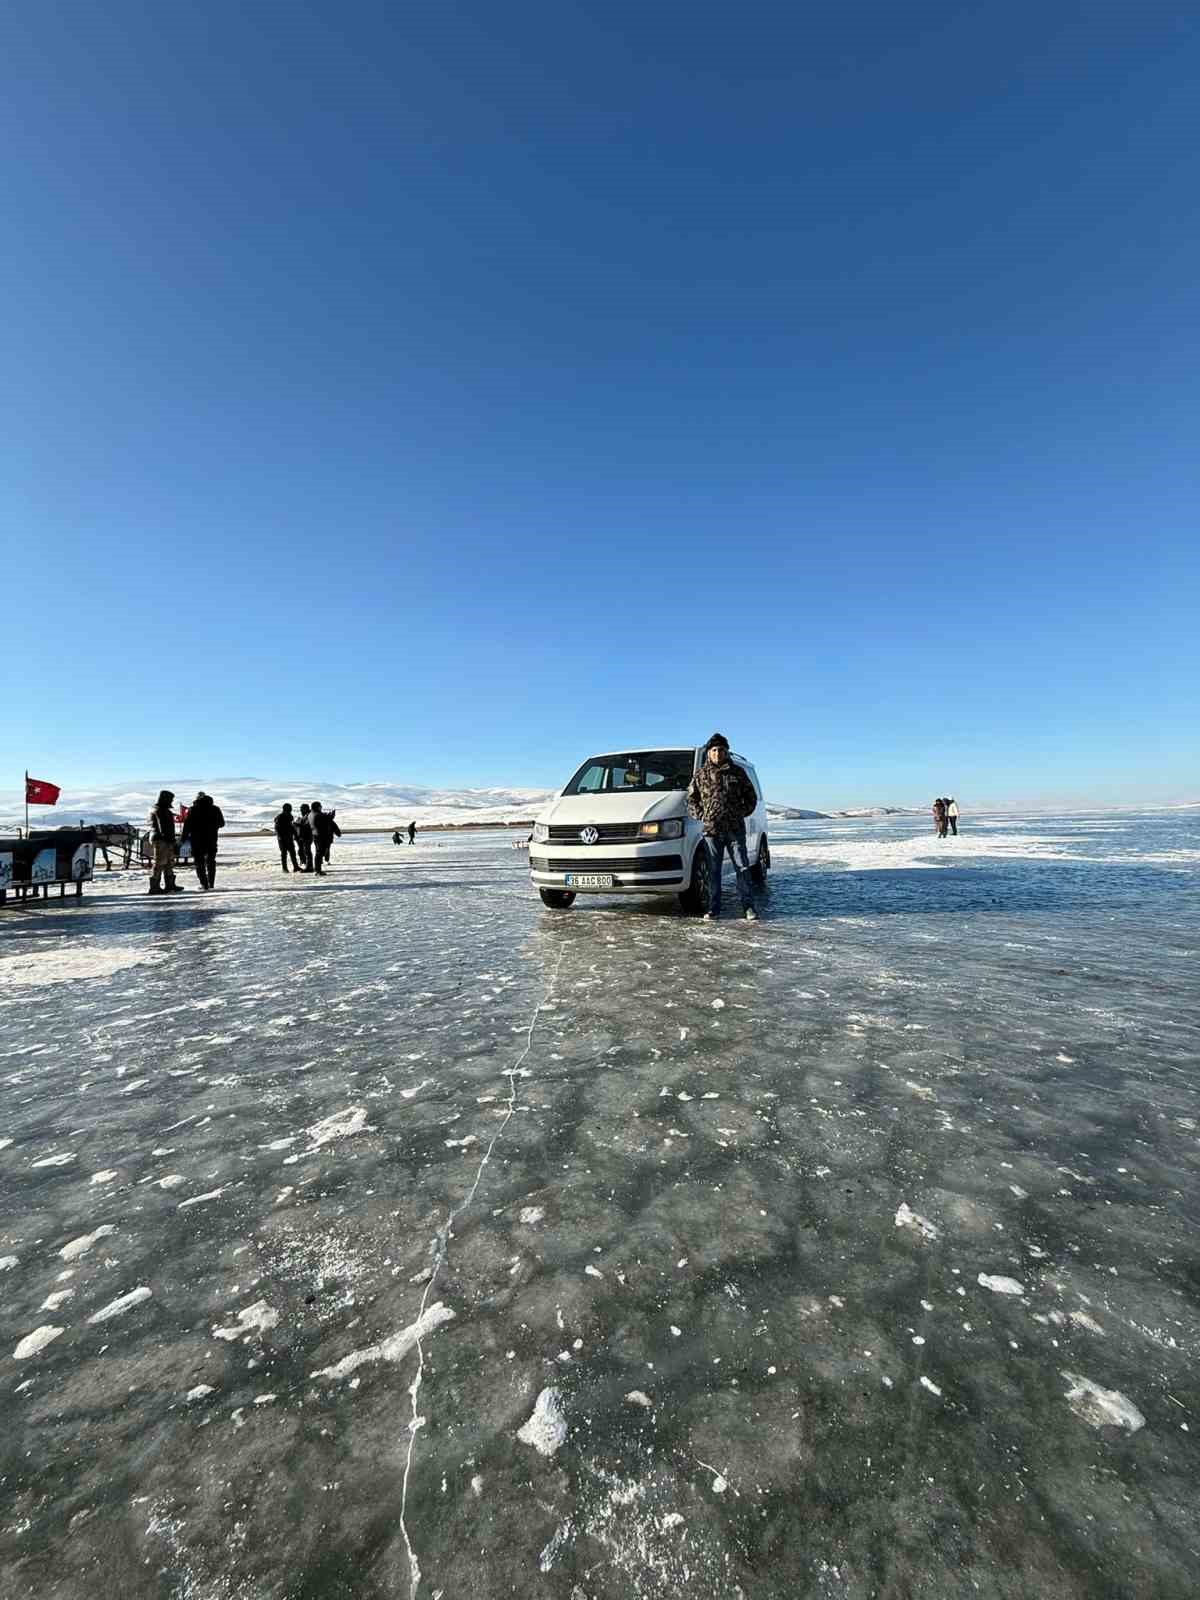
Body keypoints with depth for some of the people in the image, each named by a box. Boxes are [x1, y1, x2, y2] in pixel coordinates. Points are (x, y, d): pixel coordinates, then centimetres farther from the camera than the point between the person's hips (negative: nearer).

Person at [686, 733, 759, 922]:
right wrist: (701, 815, 0)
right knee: (713, 870, 5)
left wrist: (741, 813, 2)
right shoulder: (701, 774, 7)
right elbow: (691, 798, 12)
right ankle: (714, 908, 11)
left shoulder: (738, 772, 8)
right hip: (711, 829, 0)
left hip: (735, 829, 0)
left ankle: (749, 906, 7)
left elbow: (751, 797, 14)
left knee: (742, 867, 1)